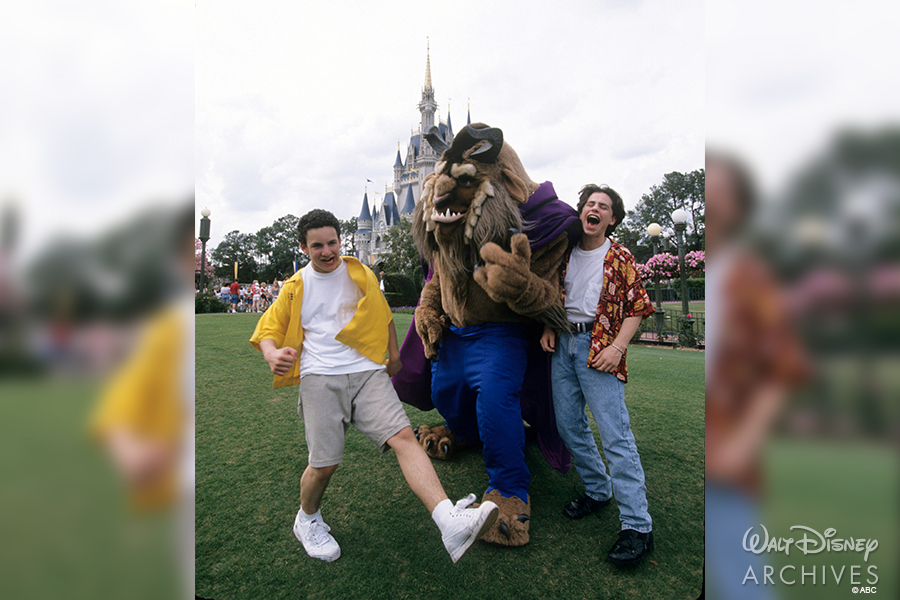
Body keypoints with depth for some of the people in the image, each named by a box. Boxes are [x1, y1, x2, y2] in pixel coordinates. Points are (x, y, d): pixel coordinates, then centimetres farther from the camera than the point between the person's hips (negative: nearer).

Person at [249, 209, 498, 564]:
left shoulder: (360, 274, 15)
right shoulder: (296, 287, 12)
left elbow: (383, 315, 27)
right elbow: (268, 331, 12)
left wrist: (394, 355, 26)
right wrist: (272, 353, -11)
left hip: (367, 372, 1)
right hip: (321, 378, 0)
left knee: (403, 435, -19)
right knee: (324, 464, -4)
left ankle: (450, 522, -30)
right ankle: (307, 520, 29)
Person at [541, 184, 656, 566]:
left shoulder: (619, 258, 1)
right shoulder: (566, 254, 13)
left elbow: (638, 307, -1)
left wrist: (617, 347, -12)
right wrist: (548, 328, 5)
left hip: (598, 346, -5)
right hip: (562, 343, 5)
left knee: (614, 432, -9)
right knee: (568, 425, 10)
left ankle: (637, 526, -2)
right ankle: (597, 491, 29)